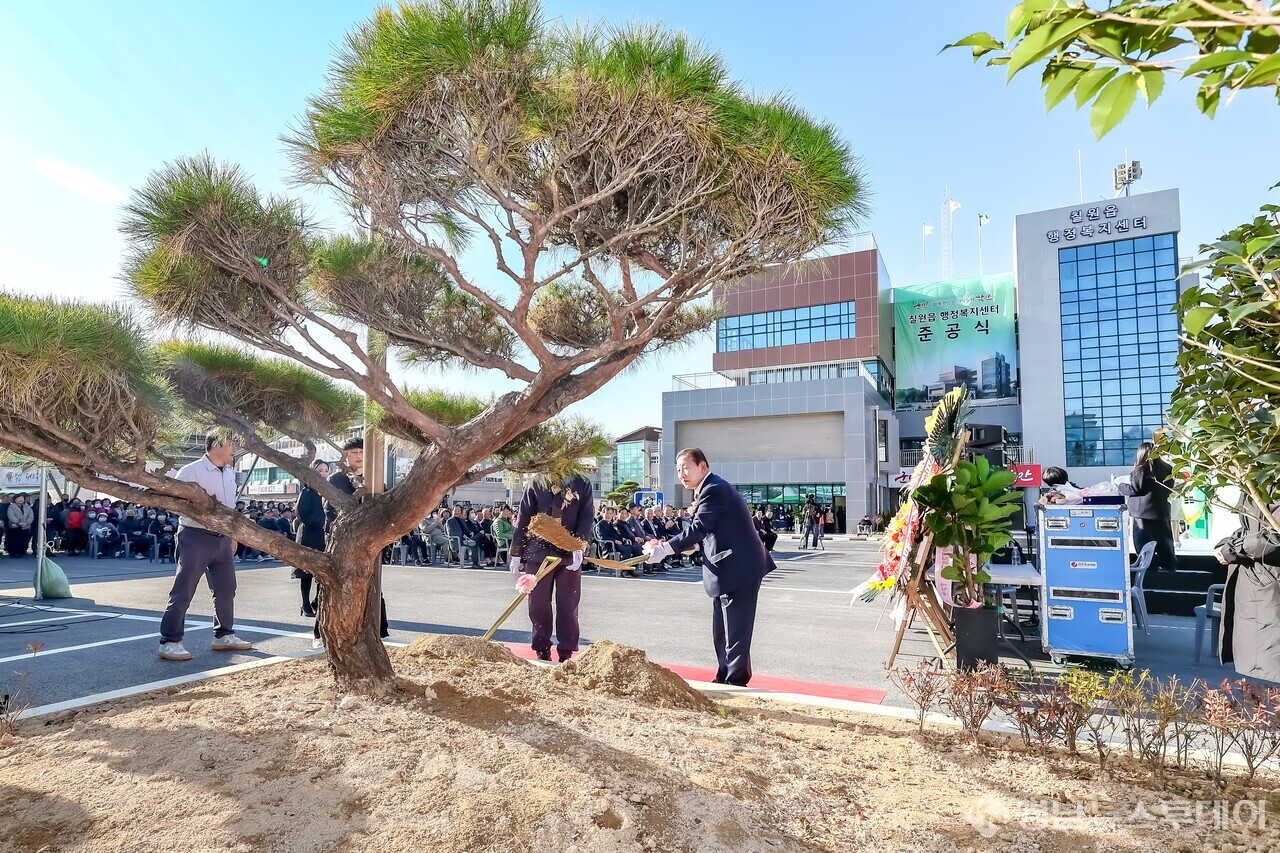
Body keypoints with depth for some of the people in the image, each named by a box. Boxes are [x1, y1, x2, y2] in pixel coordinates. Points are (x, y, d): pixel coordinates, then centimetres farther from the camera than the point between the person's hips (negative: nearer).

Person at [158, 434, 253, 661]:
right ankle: (169, 642, 6)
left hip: (222, 538, 7)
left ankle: (223, 635, 25)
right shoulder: (191, 471, -12)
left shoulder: (230, 473, 10)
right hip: (196, 537, -7)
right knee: (183, 591, -2)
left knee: (226, 588, 13)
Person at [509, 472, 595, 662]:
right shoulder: (537, 483, 5)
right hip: (538, 553, 1)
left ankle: (566, 654, 13)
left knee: (568, 605, 3)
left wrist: (579, 548, -18)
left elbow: (587, 517, -3)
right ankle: (542, 651, 20)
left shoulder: (582, 484, 5)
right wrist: (516, 554, 3)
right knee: (538, 604, 6)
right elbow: (523, 519, 5)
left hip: (570, 556, 0)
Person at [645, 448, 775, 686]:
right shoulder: (708, 490, 16)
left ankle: (736, 682, 5)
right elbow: (702, 534, 15)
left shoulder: (714, 490, -16)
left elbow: (697, 530, -24)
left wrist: (665, 549, -23)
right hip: (728, 571, 11)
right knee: (721, 631, 17)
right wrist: (666, 546, 6)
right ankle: (724, 679, 28)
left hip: (739, 569, -11)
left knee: (735, 631, -3)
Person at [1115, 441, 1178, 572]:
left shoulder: (1142, 469, -13)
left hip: (1144, 513, -7)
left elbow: (1135, 489, -12)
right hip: (1162, 512, 7)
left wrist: (1119, 484, 4)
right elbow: (1169, 489, 15)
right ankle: (1170, 569, 19)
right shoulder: (1166, 469, 8)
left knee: (1145, 547, -1)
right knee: (1164, 545, 14)